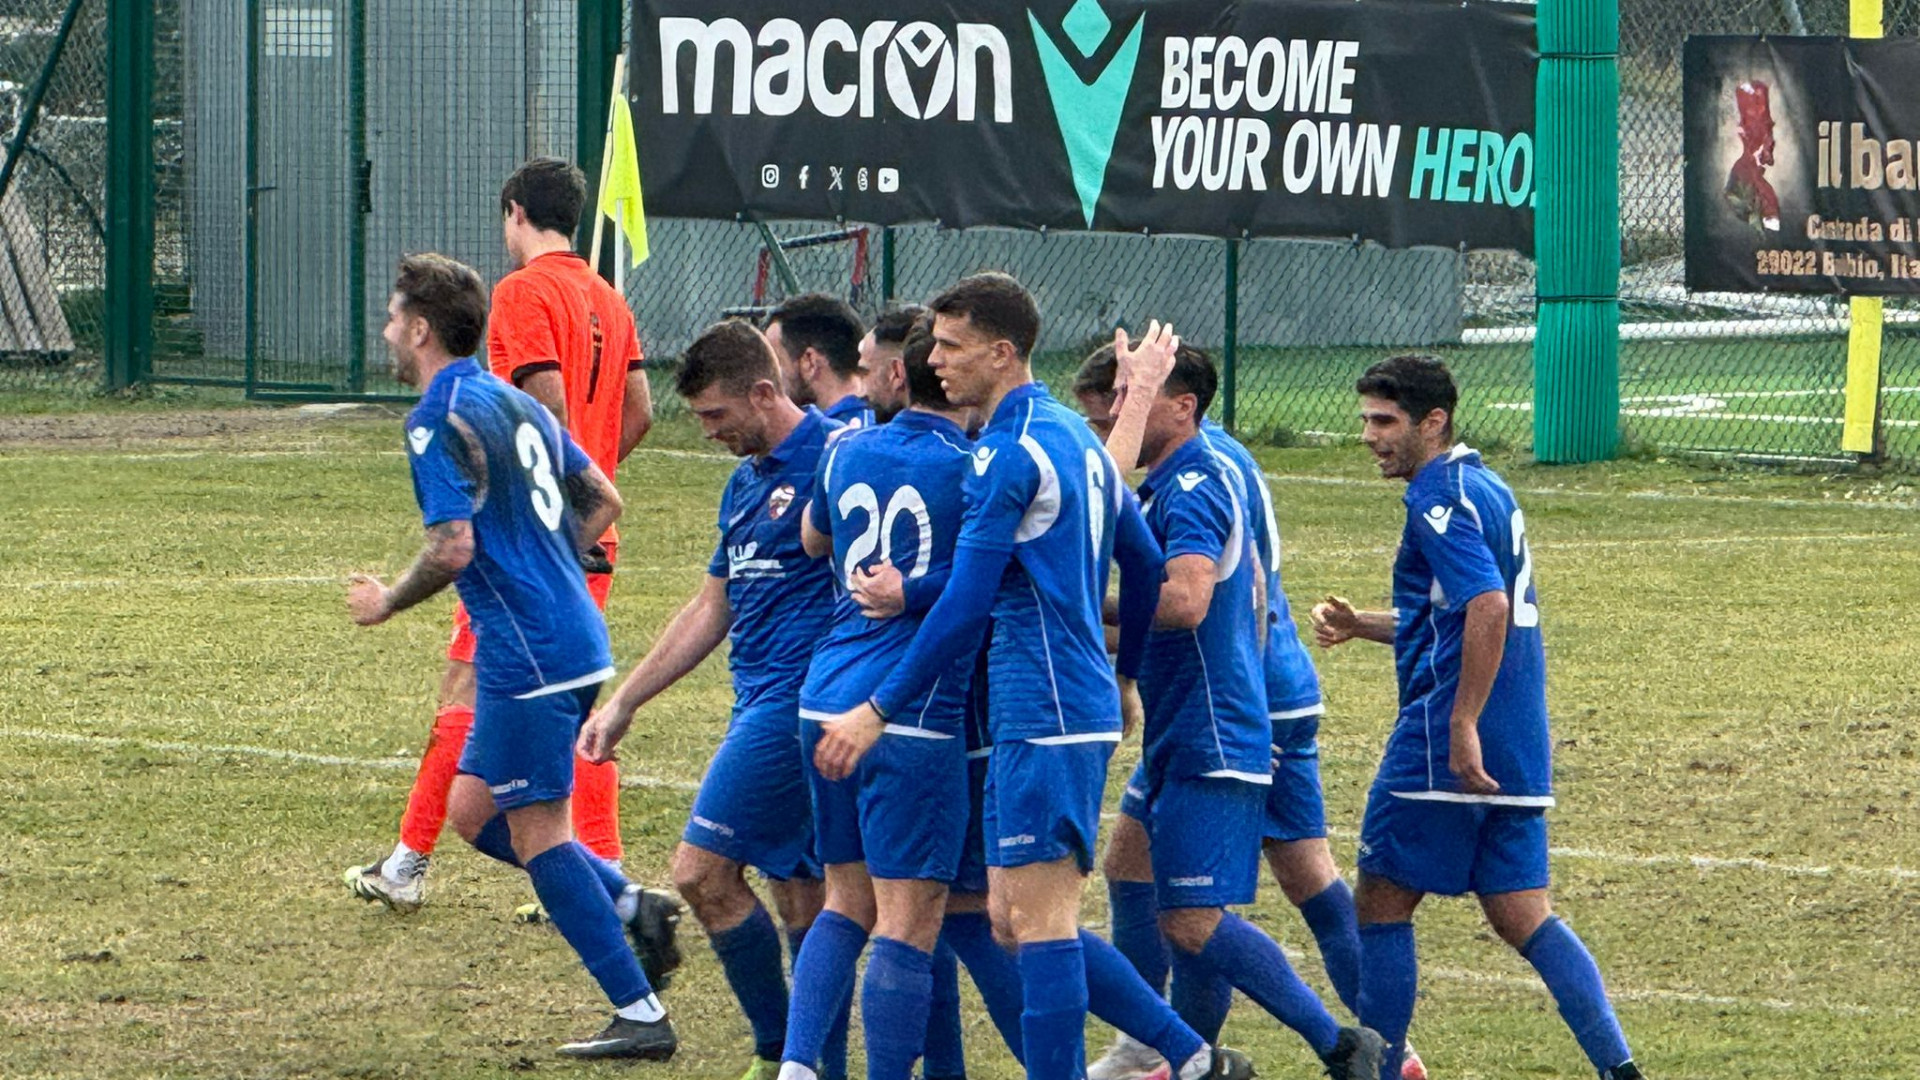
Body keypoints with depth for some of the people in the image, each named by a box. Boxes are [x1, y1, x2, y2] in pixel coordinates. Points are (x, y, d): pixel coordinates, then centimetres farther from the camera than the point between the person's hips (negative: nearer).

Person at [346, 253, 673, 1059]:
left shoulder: (439, 420, -13)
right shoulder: (514, 402, 15)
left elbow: (452, 548, -21)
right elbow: (602, 500, 20)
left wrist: (387, 602, -4)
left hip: (527, 653, -9)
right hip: (574, 636, 9)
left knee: (536, 835, -3)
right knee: (473, 811, 17)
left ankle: (639, 1015, -2)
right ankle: (630, 907, 11)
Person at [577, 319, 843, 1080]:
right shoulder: (744, 484, 18)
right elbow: (712, 610, 26)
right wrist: (623, 704, 27)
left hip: (798, 697, -9)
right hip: (760, 703, 9)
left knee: (703, 871, -10)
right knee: (800, 892, 8)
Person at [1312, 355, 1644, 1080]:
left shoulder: (1439, 498, -13)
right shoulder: (1489, 488, 17)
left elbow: (1489, 608, -26)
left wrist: (1463, 728, -27)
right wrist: (1361, 625, 19)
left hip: (1443, 747, -9)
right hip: (1520, 757, 9)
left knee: (1382, 904, 3)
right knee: (1522, 916, 7)